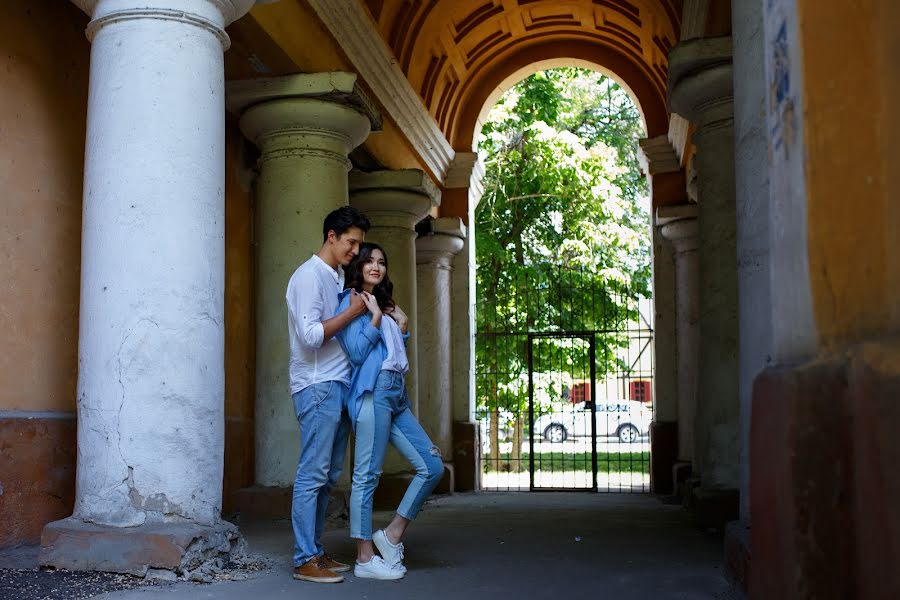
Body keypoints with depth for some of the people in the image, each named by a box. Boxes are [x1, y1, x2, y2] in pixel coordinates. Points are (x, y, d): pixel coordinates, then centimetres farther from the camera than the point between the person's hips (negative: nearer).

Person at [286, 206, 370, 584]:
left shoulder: (338, 278, 19)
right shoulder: (309, 275, -9)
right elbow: (311, 335, -18)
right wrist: (353, 311, -12)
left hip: (338, 386, 9)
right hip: (318, 386, -9)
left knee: (327, 477, 10)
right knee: (312, 474, -8)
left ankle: (316, 551, 17)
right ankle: (305, 560, -4)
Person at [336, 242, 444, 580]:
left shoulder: (384, 304, 24)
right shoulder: (352, 301, 1)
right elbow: (356, 353, -10)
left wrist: (402, 327, 14)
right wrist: (376, 317, -7)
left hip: (397, 395, 9)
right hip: (373, 391, -9)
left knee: (432, 466, 3)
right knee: (367, 475, -6)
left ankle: (392, 536, 10)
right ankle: (365, 559, 0)